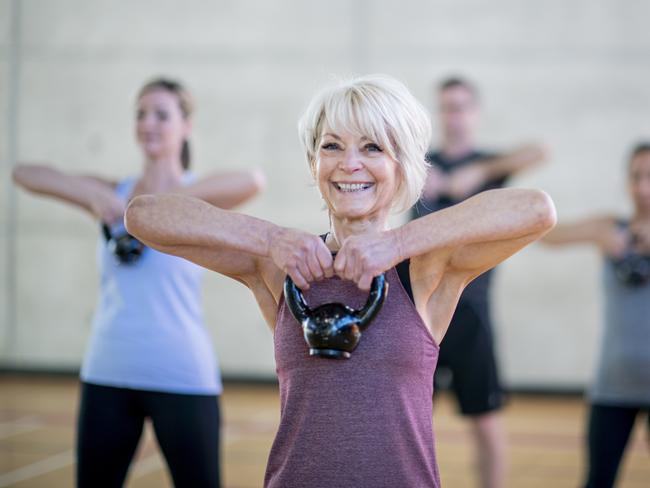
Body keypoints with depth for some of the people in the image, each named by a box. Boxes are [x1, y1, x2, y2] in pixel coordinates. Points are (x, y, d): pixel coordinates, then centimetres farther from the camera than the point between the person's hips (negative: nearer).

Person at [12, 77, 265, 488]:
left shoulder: (199, 198, -1)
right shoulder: (113, 194, 8)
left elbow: (252, 180, -24)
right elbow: (24, 173, -2)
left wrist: (166, 198, -24)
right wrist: (92, 194, -16)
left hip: (182, 378, -3)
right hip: (107, 375, 4)